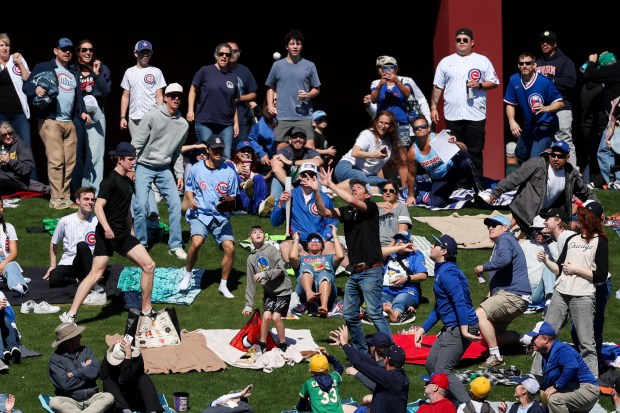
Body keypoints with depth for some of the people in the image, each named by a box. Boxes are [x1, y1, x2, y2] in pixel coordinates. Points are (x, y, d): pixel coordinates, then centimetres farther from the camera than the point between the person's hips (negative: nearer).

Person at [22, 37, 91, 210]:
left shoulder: (74, 74, 26)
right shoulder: (43, 68, 5)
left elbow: (78, 97, 26)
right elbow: (26, 85, -3)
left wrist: (82, 112, 6)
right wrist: (35, 89, -26)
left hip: (69, 123, 7)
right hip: (50, 121, -7)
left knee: (70, 162, 1)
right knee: (56, 161, -13)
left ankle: (65, 197, 6)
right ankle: (56, 199, -12)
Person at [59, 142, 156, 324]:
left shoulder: (128, 182, 14)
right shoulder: (110, 181, -13)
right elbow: (98, 206, -22)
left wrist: (131, 230, 28)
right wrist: (106, 228, -34)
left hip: (123, 234, 8)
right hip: (107, 234, -8)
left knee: (149, 265, 4)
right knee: (96, 273, -12)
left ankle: (146, 310, 15)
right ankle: (70, 315, -10)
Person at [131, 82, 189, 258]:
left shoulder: (183, 124, 5)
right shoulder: (152, 116, -10)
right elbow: (136, 144, -9)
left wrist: (179, 174, 9)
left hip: (164, 169, 4)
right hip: (144, 166, -4)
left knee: (175, 204, -5)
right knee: (141, 205, -14)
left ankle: (175, 245, 3)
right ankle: (140, 244, 0)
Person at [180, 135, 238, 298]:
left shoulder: (229, 171, 1)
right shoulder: (196, 168, 1)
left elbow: (232, 197, 6)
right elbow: (189, 188, 16)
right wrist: (191, 199, -5)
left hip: (221, 216, 1)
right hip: (199, 214, -1)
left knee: (229, 247, -16)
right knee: (196, 242, -27)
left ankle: (223, 285, 4)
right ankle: (187, 275, -2)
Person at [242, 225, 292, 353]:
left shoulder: (271, 250, -7)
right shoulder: (251, 258, 6)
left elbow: (280, 269, -15)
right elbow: (251, 282, 9)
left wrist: (265, 274, -27)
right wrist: (249, 304, 7)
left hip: (282, 289, -4)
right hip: (269, 291, 4)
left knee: (276, 317, -13)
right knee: (266, 316, -12)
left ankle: (283, 345, 5)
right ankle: (262, 345, 4)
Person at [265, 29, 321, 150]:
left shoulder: (309, 66, 7)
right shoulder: (277, 65, 9)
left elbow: (317, 89, 12)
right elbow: (271, 88, 17)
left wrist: (308, 95, -9)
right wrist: (270, 105, 2)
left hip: (304, 116, -1)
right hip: (283, 116, 1)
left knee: (309, 148, -10)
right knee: (281, 148, 3)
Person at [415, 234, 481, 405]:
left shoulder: (447, 272, -16)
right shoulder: (441, 271, 17)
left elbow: (460, 301, -27)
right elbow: (439, 307, 24)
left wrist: (464, 329, -33)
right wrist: (423, 329, 21)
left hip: (460, 327, -11)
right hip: (450, 327, 11)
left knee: (442, 371, -13)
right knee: (431, 364, 17)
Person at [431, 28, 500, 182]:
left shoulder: (482, 61, 8)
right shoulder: (446, 62, 12)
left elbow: (495, 82, 8)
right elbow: (437, 87, 11)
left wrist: (479, 85, -10)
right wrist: (433, 107, 4)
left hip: (476, 115, -2)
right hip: (452, 115, 2)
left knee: (475, 152, -2)